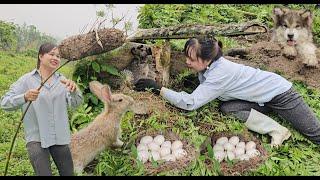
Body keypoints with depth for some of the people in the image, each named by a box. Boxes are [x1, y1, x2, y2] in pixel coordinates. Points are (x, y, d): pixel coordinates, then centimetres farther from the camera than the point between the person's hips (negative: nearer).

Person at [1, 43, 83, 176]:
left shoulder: (62, 80, 6)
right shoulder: (27, 80, -4)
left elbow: (75, 103, -6)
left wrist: (74, 89, -28)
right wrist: (25, 97, -30)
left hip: (60, 138, 4)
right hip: (36, 139, -4)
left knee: (68, 173, 12)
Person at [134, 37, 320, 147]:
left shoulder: (219, 73, -36)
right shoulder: (208, 65, -11)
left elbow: (191, 103, -39)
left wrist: (158, 89, -36)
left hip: (278, 92, -7)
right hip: (262, 98, 7)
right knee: (226, 108, -18)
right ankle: (275, 129, -7)